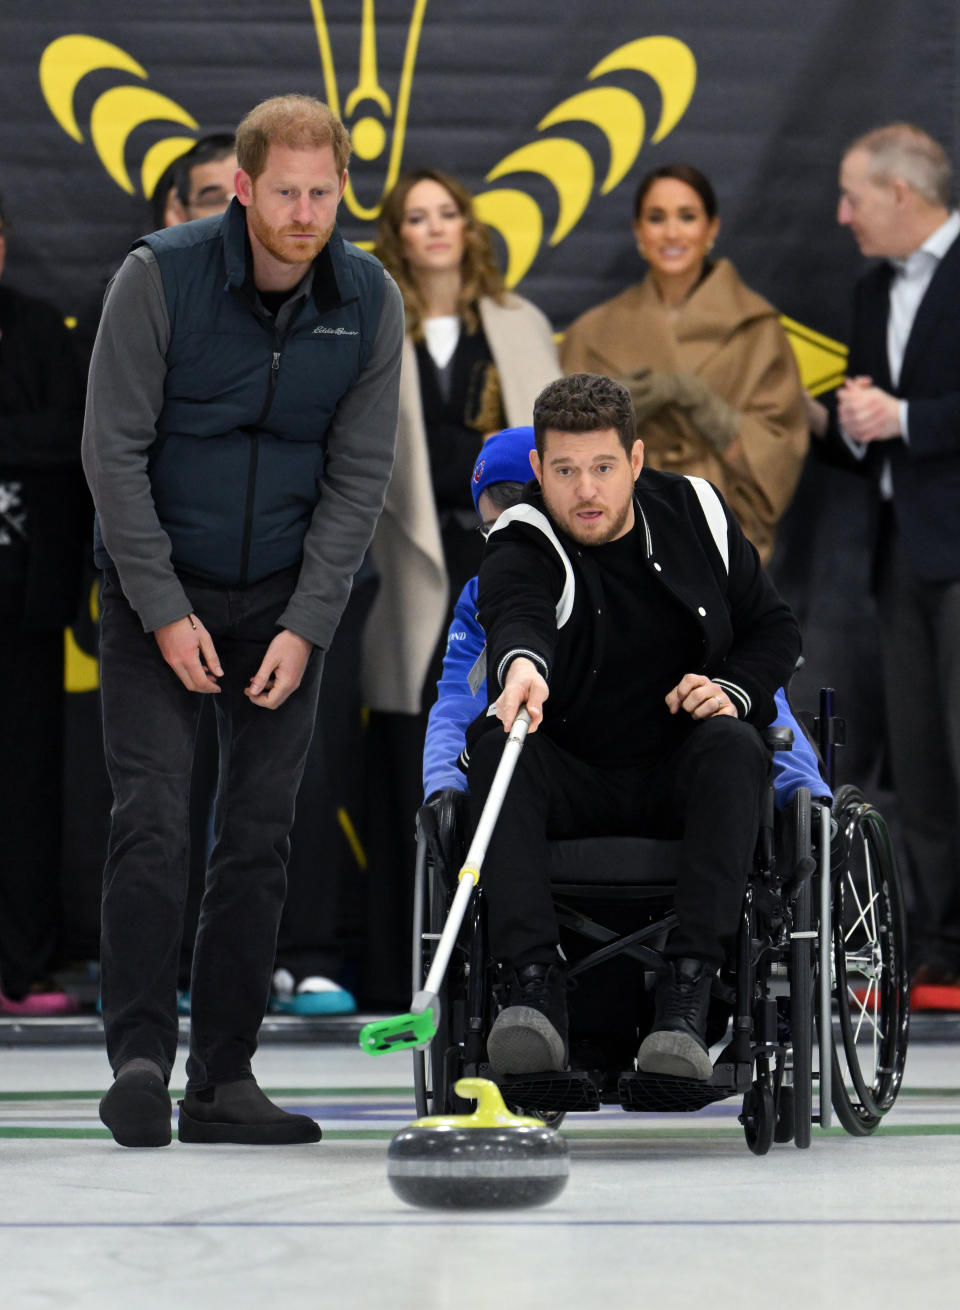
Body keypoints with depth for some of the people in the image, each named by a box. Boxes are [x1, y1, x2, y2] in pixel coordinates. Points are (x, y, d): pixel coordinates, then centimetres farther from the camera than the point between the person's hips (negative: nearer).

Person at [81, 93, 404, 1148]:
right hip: (157, 586, -3)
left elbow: (358, 475, -2)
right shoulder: (160, 277, -16)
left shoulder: (369, 303, -7)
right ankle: (139, 1058, -11)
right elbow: (113, 450, -12)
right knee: (151, 815, -13)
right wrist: (165, 612, -15)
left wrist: (305, 627, -9)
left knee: (260, 832, 1)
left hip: (286, 596, 3)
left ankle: (222, 1079, 5)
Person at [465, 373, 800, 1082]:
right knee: (496, 745, -30)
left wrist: (735, 689, -10)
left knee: (733, 748, -31)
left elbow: (776, 628, 11)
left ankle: (687, 998, -40)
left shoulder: (696, 513, 0)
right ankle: (534, 987, -39)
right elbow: (516, 611, -36)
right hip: (571, 778, -1)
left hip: (679, 780, 1)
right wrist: (523, 663, -60)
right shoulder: (522, 545, -11)